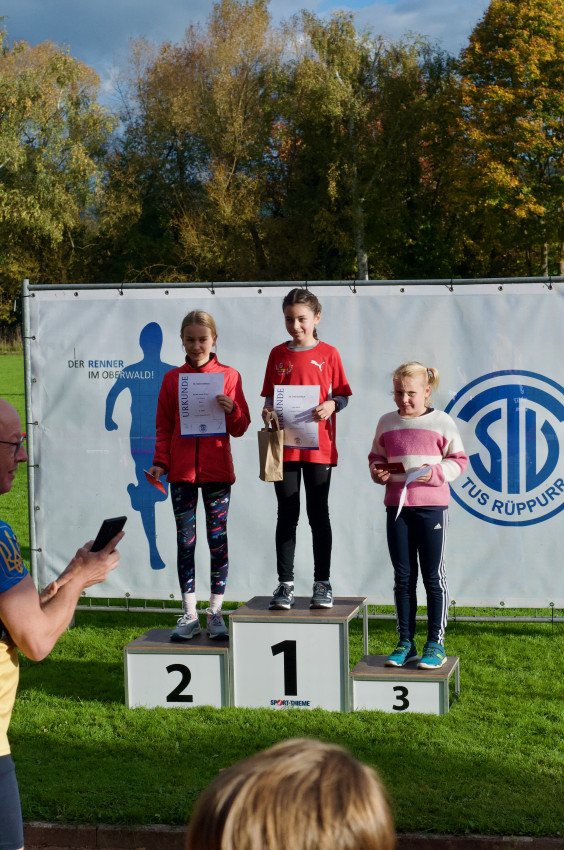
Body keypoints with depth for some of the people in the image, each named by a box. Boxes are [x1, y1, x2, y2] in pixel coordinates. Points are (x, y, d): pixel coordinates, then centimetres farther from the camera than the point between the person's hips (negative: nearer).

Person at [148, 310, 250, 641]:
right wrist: (161, 462, 0)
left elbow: (240, 428, 4)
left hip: (217, 468, -1)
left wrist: (231, 410, -16)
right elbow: (164, 427, 10)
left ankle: (216, 612, 11)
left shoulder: (229, 376, 3)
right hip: (182, 470, 1)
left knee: (218, 538, 2)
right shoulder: (173, 378, 7)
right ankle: (189, 614, 9)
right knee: (185, 540, 2)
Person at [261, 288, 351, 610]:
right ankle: (285, 584, 11)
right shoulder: (278, 354, 8)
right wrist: (268, 411, -10)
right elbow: (270, 396, 11)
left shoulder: (328, 353, 2)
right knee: (287, 515, 5)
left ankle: (323, 583, 12)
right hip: (284, 446, 2)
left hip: (319, 447, -2)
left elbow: (342, 395, 3)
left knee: (319, 515, 4)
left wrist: (331, 405, -18)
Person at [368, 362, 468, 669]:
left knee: (433, 576, 2)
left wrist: (436, 472, -15)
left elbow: (459, 460, 1)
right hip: (396, 506, 3)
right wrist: (377, 471, -4)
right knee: (403, 577, 7)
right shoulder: (387, 423, 8)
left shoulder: (441, 423, -1)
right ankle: (405, 643, 15)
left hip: (431, 506, -3)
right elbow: (376, 457, 17)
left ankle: (436, 644, 9)